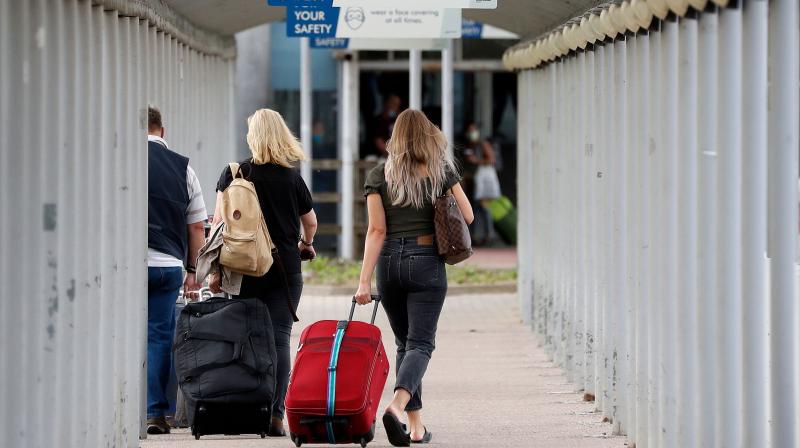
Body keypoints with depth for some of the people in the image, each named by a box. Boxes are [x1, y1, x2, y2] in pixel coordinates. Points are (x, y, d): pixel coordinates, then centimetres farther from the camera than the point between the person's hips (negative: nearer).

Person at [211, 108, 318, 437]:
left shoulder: (234, 173, 1)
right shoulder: (292, 178, 6)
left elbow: (220, 221, -5)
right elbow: (310, 221, 19)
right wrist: (306, 244, 41)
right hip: (286, 269, 1)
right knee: (279, 339, -2)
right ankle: (275, 416, -8)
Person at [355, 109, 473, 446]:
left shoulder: (378, 176, 2)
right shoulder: (441, 171, 0)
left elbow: (376, 231, -6)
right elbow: (467, 216, 4)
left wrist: (364, 280, -9)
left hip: (389, 263, 2)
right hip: (427, 263, -2)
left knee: (404, 342, 15)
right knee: (420, 343, -5)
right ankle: (397, 404, -32)